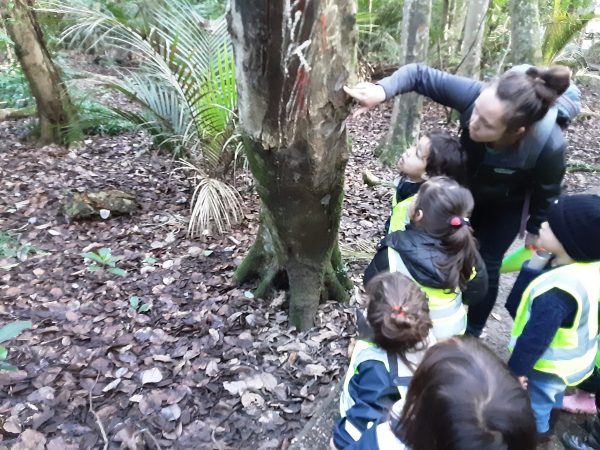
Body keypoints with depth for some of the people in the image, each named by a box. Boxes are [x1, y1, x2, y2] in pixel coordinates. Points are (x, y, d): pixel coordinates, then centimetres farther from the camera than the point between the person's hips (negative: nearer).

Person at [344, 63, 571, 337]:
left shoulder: (548, 145, -41)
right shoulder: (474, 94, -41)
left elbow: (547, 192, -20)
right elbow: (419, 74, -32)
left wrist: (536, 230, -4)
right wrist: (381, 91, -50)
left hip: (507, 204, -2)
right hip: (465, 186, 3)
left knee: (485, 264, 5)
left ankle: (471, 332, 29)